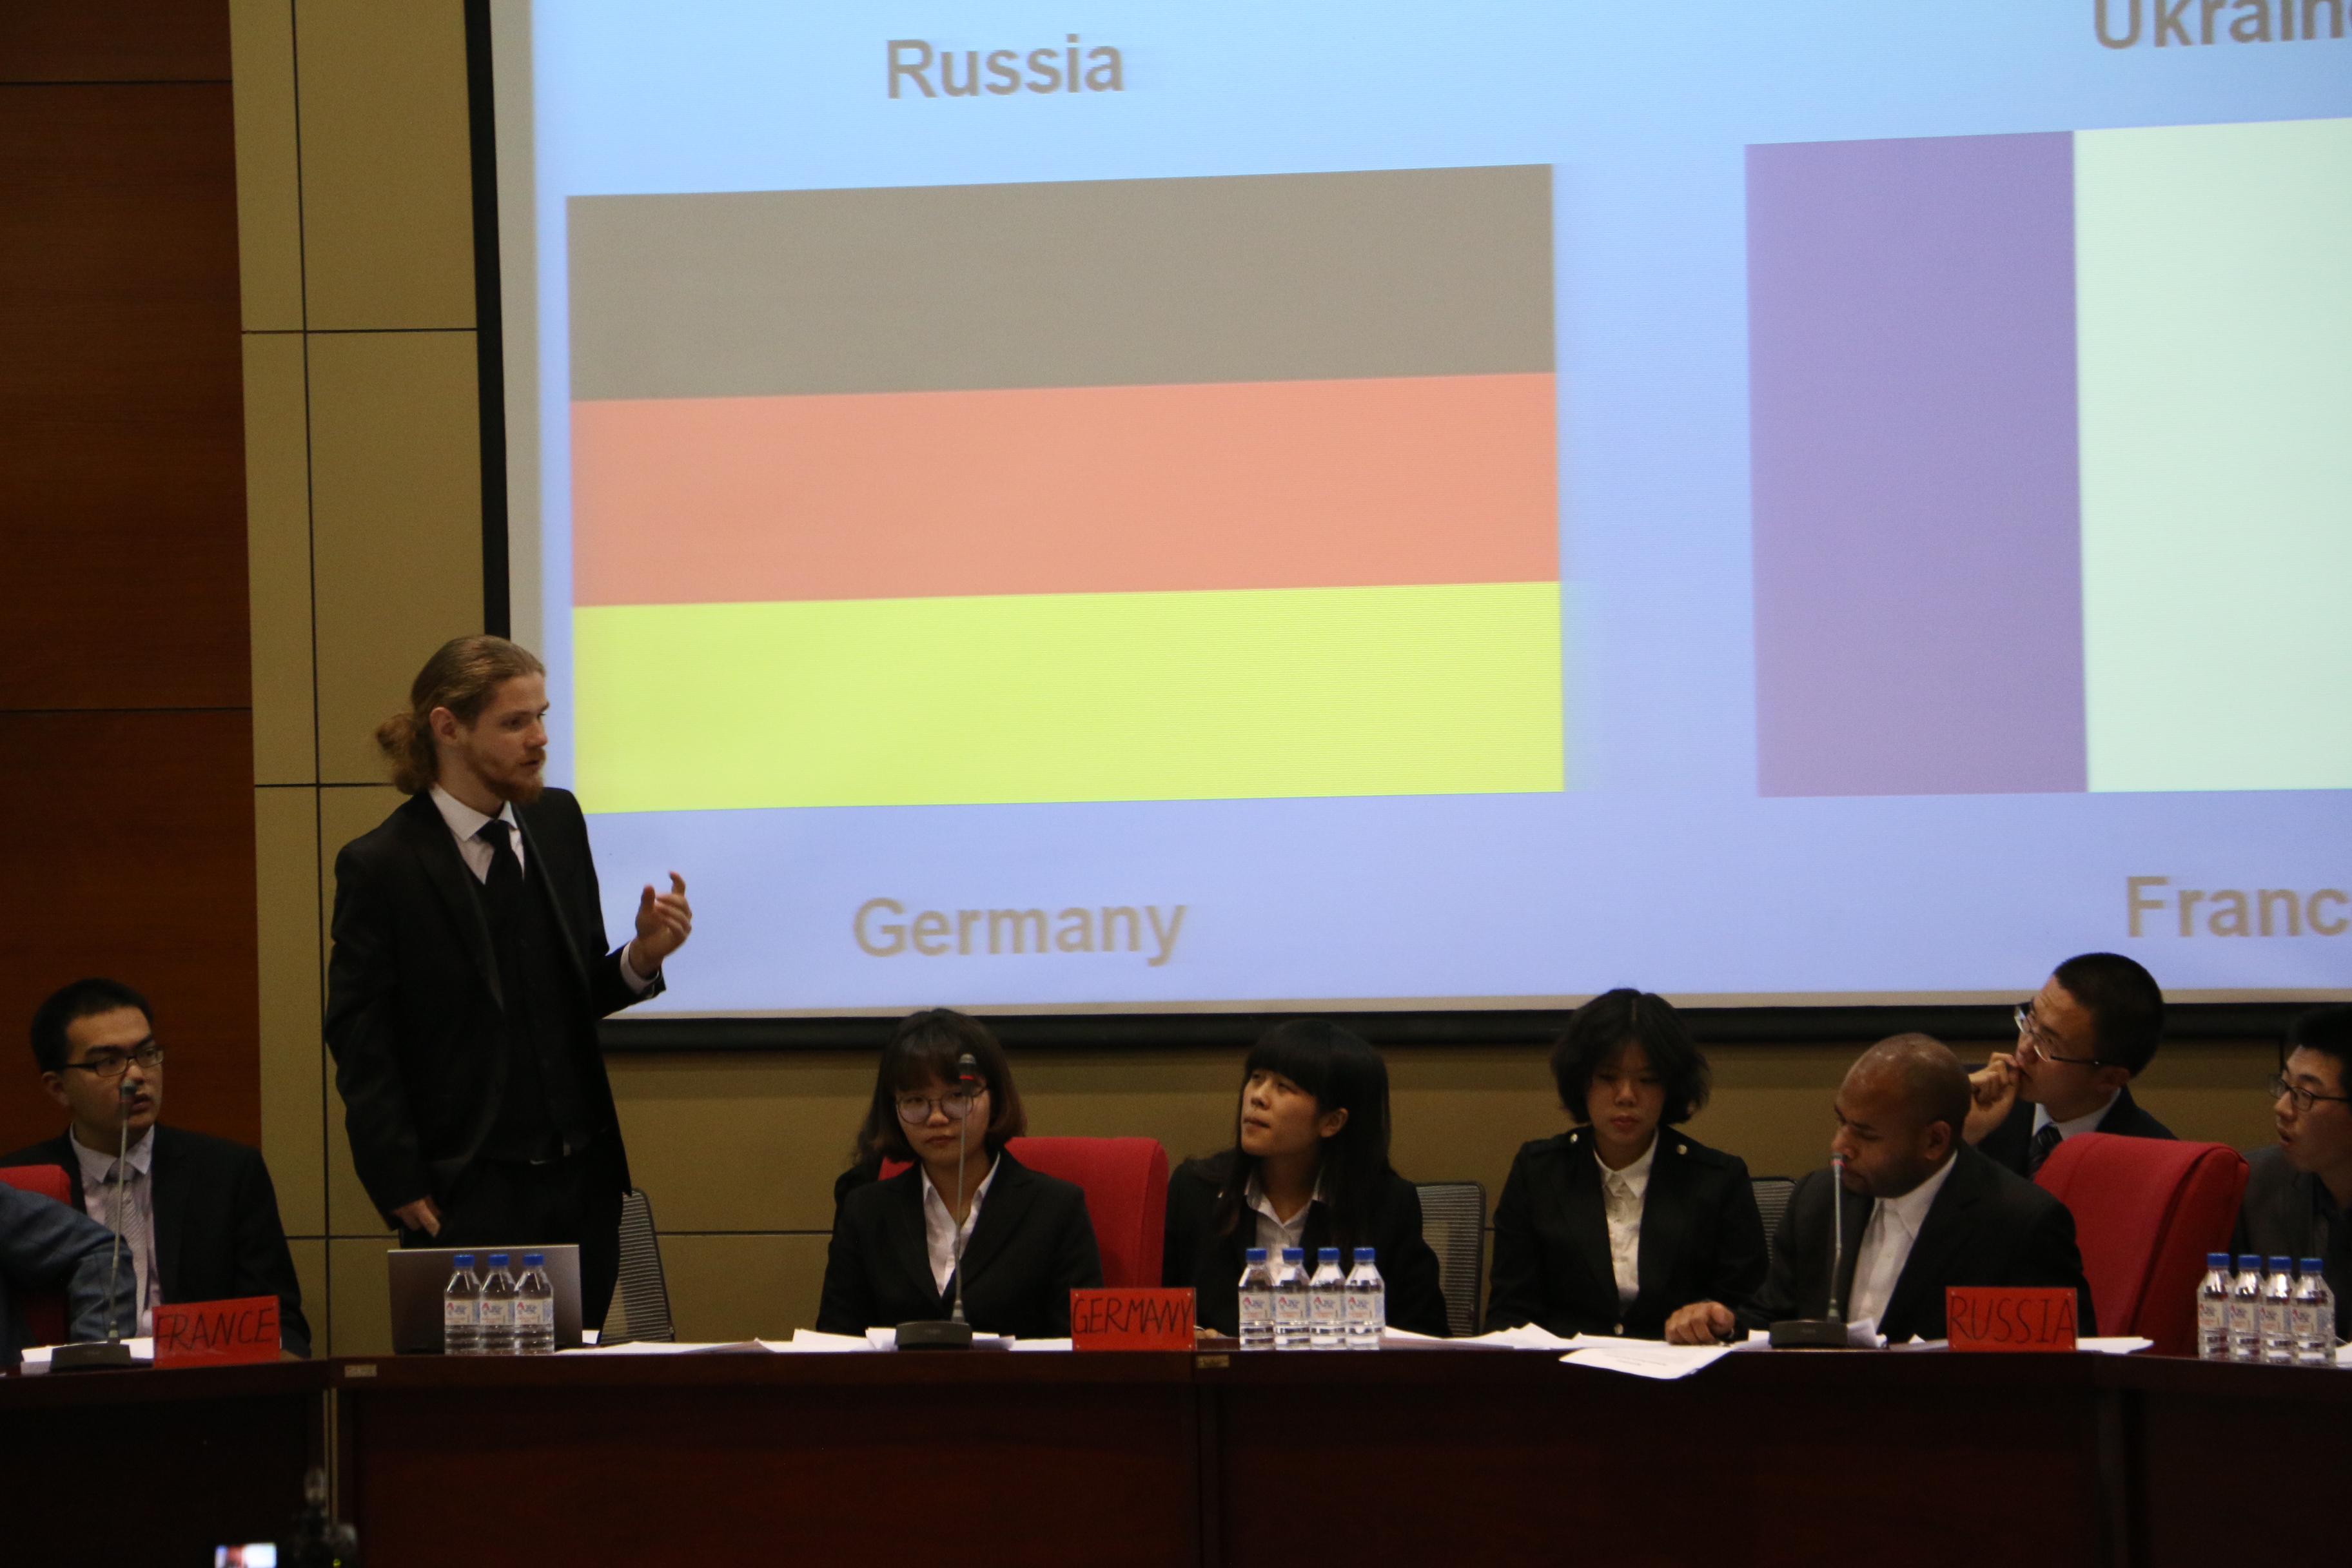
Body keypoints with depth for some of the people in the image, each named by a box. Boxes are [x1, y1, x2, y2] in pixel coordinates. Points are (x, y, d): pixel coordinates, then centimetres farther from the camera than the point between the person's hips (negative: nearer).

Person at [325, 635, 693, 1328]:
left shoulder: (558, 822, 7)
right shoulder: (380, 866, -8)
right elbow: (361, 1046, -6)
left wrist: (641, 958, -7)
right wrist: (403, 1189, -10)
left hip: (583, 1181, 5)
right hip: (468, 1195, -5)